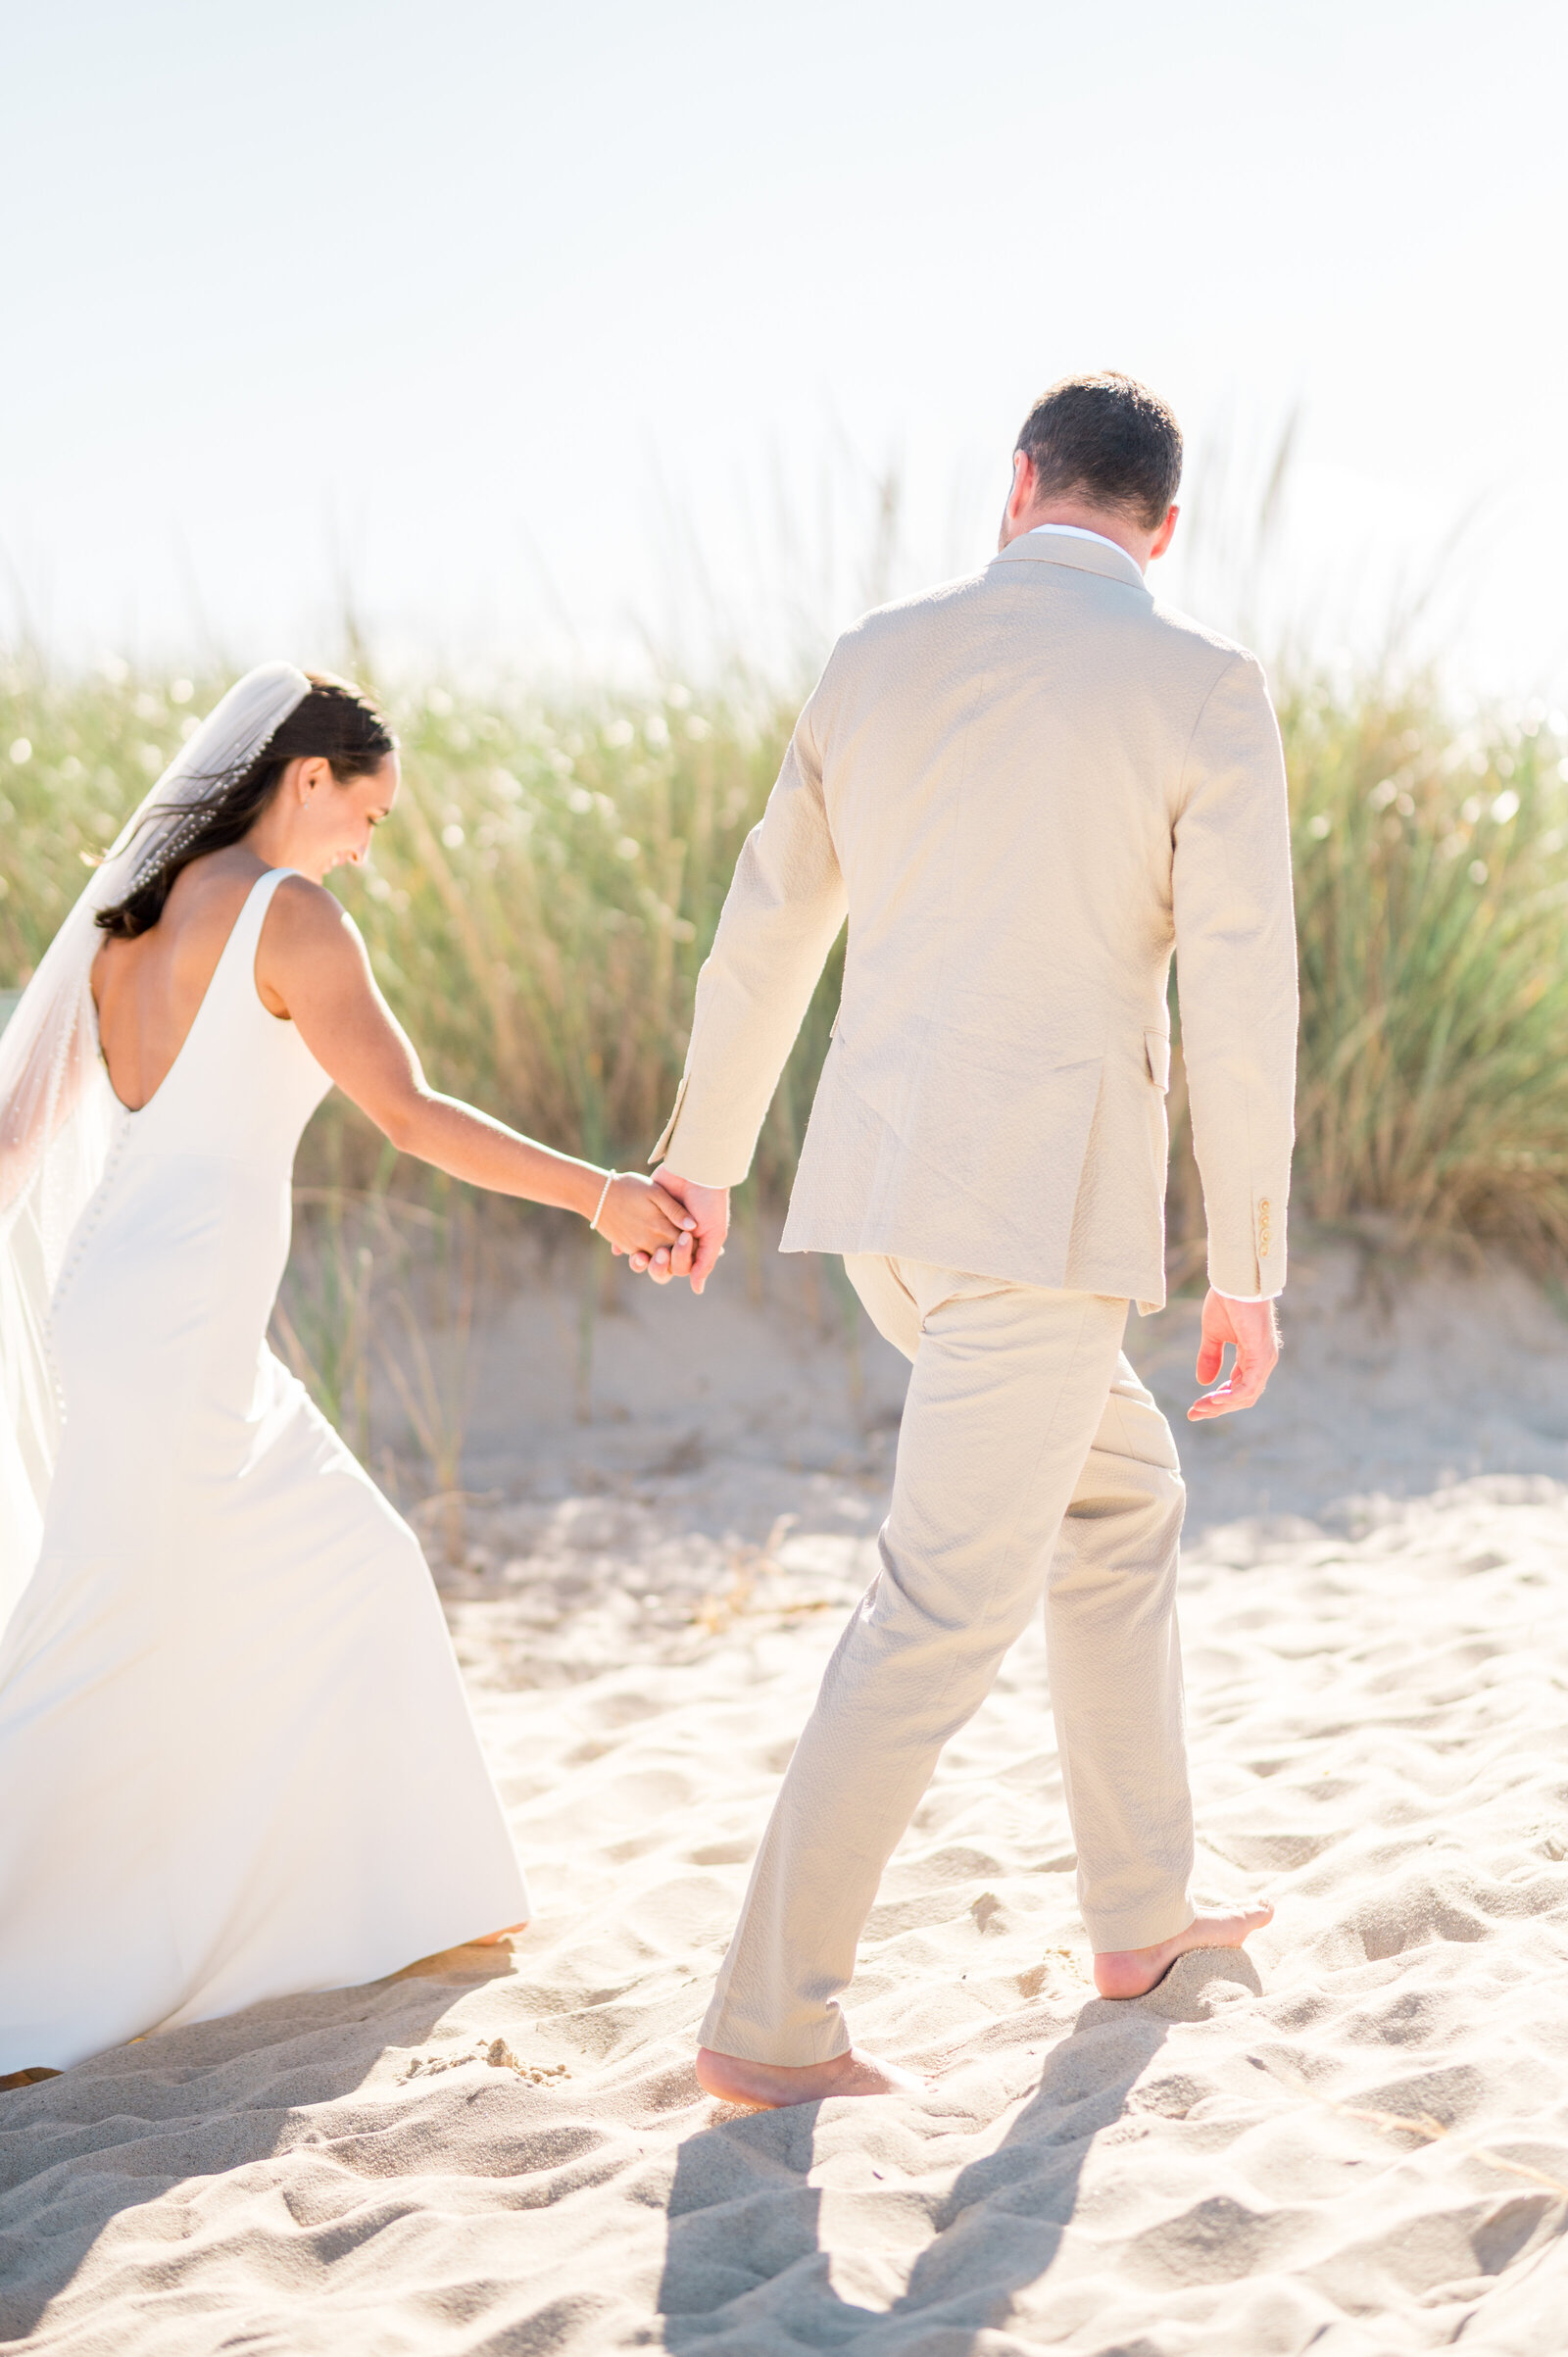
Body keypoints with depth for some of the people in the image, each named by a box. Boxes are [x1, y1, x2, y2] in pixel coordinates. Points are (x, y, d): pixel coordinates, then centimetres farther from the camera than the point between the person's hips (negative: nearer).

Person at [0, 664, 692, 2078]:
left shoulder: (130, 915, 13)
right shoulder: (288, 916, -10)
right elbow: (412, 1118, -18)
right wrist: (603, 1195, -14)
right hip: (174, 1334, -9)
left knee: (353, 1571, 19)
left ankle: (394, 1905, 28)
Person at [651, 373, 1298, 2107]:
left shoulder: (877, 660, 8)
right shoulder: (1205, 690, -8)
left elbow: (766, 927, 15)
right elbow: (1238, 998, -11)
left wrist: (703, 1154, 28)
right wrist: (1247, 1275, -3)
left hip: (883, 1187, 7)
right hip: (1049, 1203, -7)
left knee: (1121, 1494, 24)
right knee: (945, 1611, 0)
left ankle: (1142, 1914, 30)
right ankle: (769, 2020, 4)